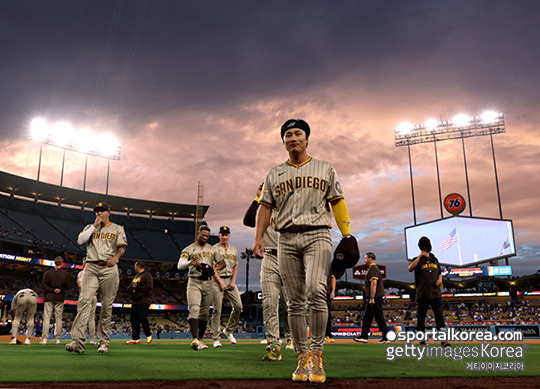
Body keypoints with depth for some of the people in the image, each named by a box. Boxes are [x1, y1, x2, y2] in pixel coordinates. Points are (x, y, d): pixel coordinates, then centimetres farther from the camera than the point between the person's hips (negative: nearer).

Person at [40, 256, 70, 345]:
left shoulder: (47, 273, 0)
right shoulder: (65, 274, 0)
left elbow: (43, 286, -7)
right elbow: (67, 287, 1)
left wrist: (52, 290, -6)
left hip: (49, 297, 0)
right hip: (60, 298, 0)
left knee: (46, 317, 1)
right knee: (58, 318, 3)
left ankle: (44, 338, -5)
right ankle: (58, 339, 2)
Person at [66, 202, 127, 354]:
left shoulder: (117, 228, 15)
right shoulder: (90, 227, 21)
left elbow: (122, 247, 1)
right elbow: (80, 240, 3)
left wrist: (116, 256, -21)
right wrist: (95, 225, 1)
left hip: (109, 269, -1)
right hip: (91, 268, 1)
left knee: (107, 305, -1)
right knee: (84, 301, -15)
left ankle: (104, 341, 8)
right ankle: (78, 341, -23)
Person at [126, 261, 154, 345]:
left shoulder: (147, 275, -4)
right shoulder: (136, 276, 24)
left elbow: (149, 287, -16)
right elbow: (129, 289, 24)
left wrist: (137, 287, -15)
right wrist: (131, 287, -1)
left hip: (143, 302, -8)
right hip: (135, 301, 9)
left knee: (143, 318, -12)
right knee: (134, 320, 4)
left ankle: (148, 335, 5)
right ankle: (135, 339, 8)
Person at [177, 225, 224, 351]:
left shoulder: (212, 249, 15)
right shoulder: (188, 249, 1)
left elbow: (222, 262, 16)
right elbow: (180, 266, -10)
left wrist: (216, 268, -6)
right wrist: (190, 262, -31)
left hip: (208, 283, 4)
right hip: (194, 282, -4)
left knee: (204, 312, 8)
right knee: (194, 309, -18)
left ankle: (200, 339, 18)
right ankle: (194, 339, -24)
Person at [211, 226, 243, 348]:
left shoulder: (233, 249, 15)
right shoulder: (214, 249, -1)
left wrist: (233, 281, 2)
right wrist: (221, 282, -13)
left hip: (230, 280, 5)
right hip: (217, 280, -5)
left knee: (238, 306, -2)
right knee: (217, 309, -6)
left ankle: (229, 330, 18)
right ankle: (216, 338, 0)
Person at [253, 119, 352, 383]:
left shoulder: (325, 169, 14)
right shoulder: (274, 174, 18)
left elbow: (337, 203, 9)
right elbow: (265, 207, 13)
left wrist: (347, 236, -3)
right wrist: (258, 239, 1)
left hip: (317, 235, -2)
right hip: (287, 239, 3)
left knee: (316, 292, -21)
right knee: (294, 301, 2)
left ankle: (317, 355, -11)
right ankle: (302, 357, 10)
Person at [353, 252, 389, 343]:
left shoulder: (373, 268, -14)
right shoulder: (372, 268, 19)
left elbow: (374, 283, -24)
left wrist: (372, 298, -27)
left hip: (375, 297, -11)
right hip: (373, 297, 11)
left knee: (379, 317, -6)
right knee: (367, 316, 13)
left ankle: (386, 337, -1)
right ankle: (364, 337, 17)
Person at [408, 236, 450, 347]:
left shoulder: (434, 259, 18)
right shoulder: (417, 260, 3)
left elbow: (439, 273, 27)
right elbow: (410, 268, -17)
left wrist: (440, 278, 4)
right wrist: (420, 256, -23)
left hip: (435, 293, 3)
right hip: (422, 294, -3)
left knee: (440, 317, -3)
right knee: (421, 317, 4)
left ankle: (443, 340, -5)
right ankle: (421, 339, 14)